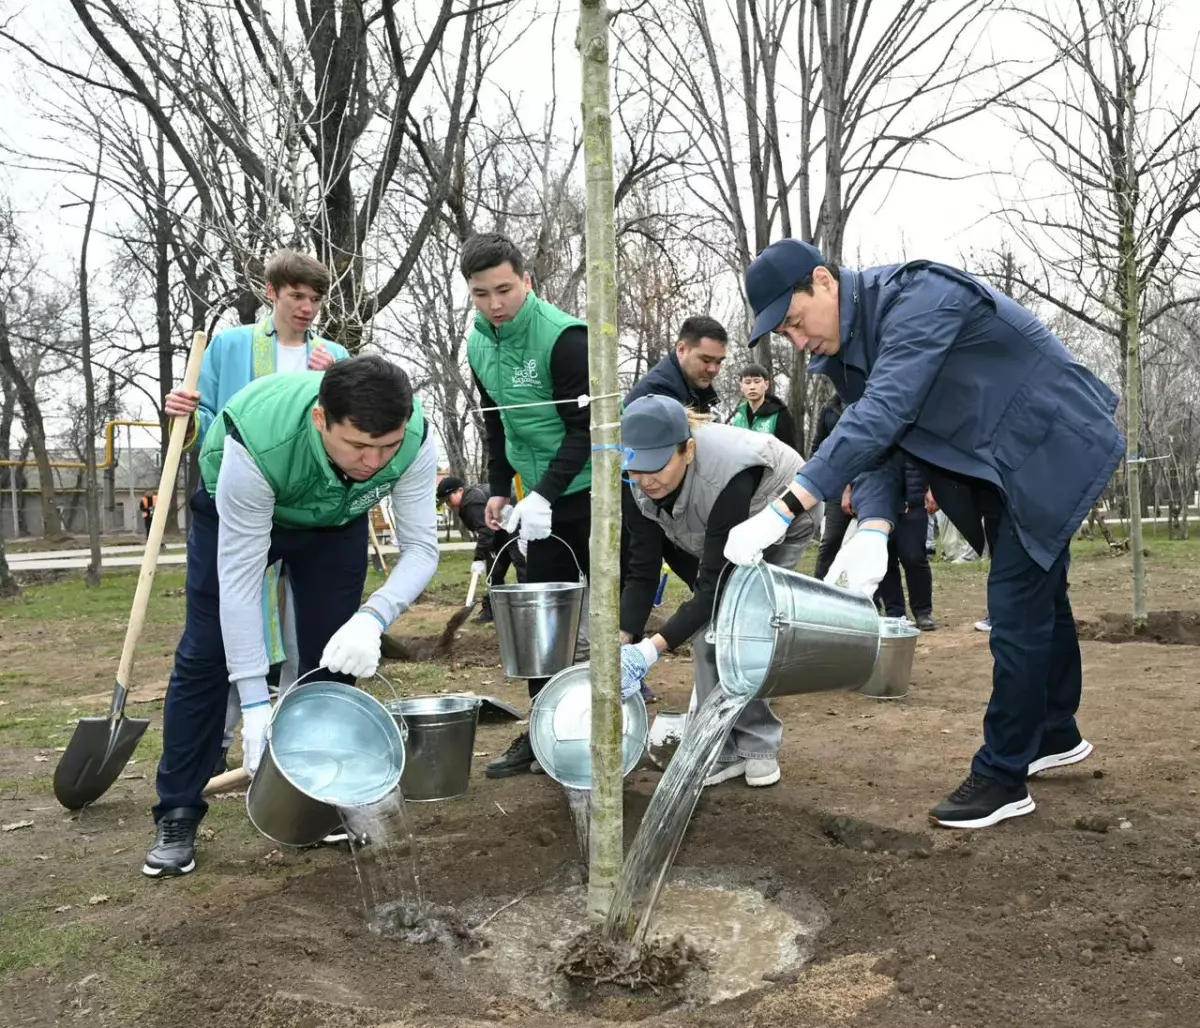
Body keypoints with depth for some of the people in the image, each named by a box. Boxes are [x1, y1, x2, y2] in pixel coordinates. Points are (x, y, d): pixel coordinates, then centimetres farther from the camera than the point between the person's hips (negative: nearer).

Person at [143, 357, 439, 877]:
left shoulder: (415, 440, -35)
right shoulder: (257, 444, -44)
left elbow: (421, 547, -27)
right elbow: (239, 576, -38)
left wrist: (373, 616, -48)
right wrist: (255, 702, -38)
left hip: (336, 522, 3)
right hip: (235, 513, -2)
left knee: (333, 661, -2)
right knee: (205, 657, -4)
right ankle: (178, 816, 7)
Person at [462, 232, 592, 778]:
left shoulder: (564, 336, -18)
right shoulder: (479, 345, 5)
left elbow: (586, 427, -19)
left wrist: (545, 494, -26)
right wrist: (498, 488, 12)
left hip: (591, 489, -7)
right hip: (541, 497, 7)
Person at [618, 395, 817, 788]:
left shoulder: (727, 476, -44)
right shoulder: (642, 485, -26)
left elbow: (717, 583, -41)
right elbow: (641, 573, -23)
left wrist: (652, 648, -48)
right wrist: (622, 643, -37)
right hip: (716, 540, 5)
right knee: (708, 626, -10)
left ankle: (758, 745, -3)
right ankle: (725, 748, -1)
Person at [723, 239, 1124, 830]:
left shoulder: (916, 297, -31)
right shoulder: (846, 348, -2)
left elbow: (882, 415, -42)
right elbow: (878, 443, -6)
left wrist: (782, 511, -47)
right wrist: (873, 529, -26)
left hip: (1053, 447, -9)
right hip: (1000, 464, 9)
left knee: (1016, 608, -10)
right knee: (1038, 597, 21)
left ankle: (1003, 778, 2)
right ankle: (1056, 734, 39)